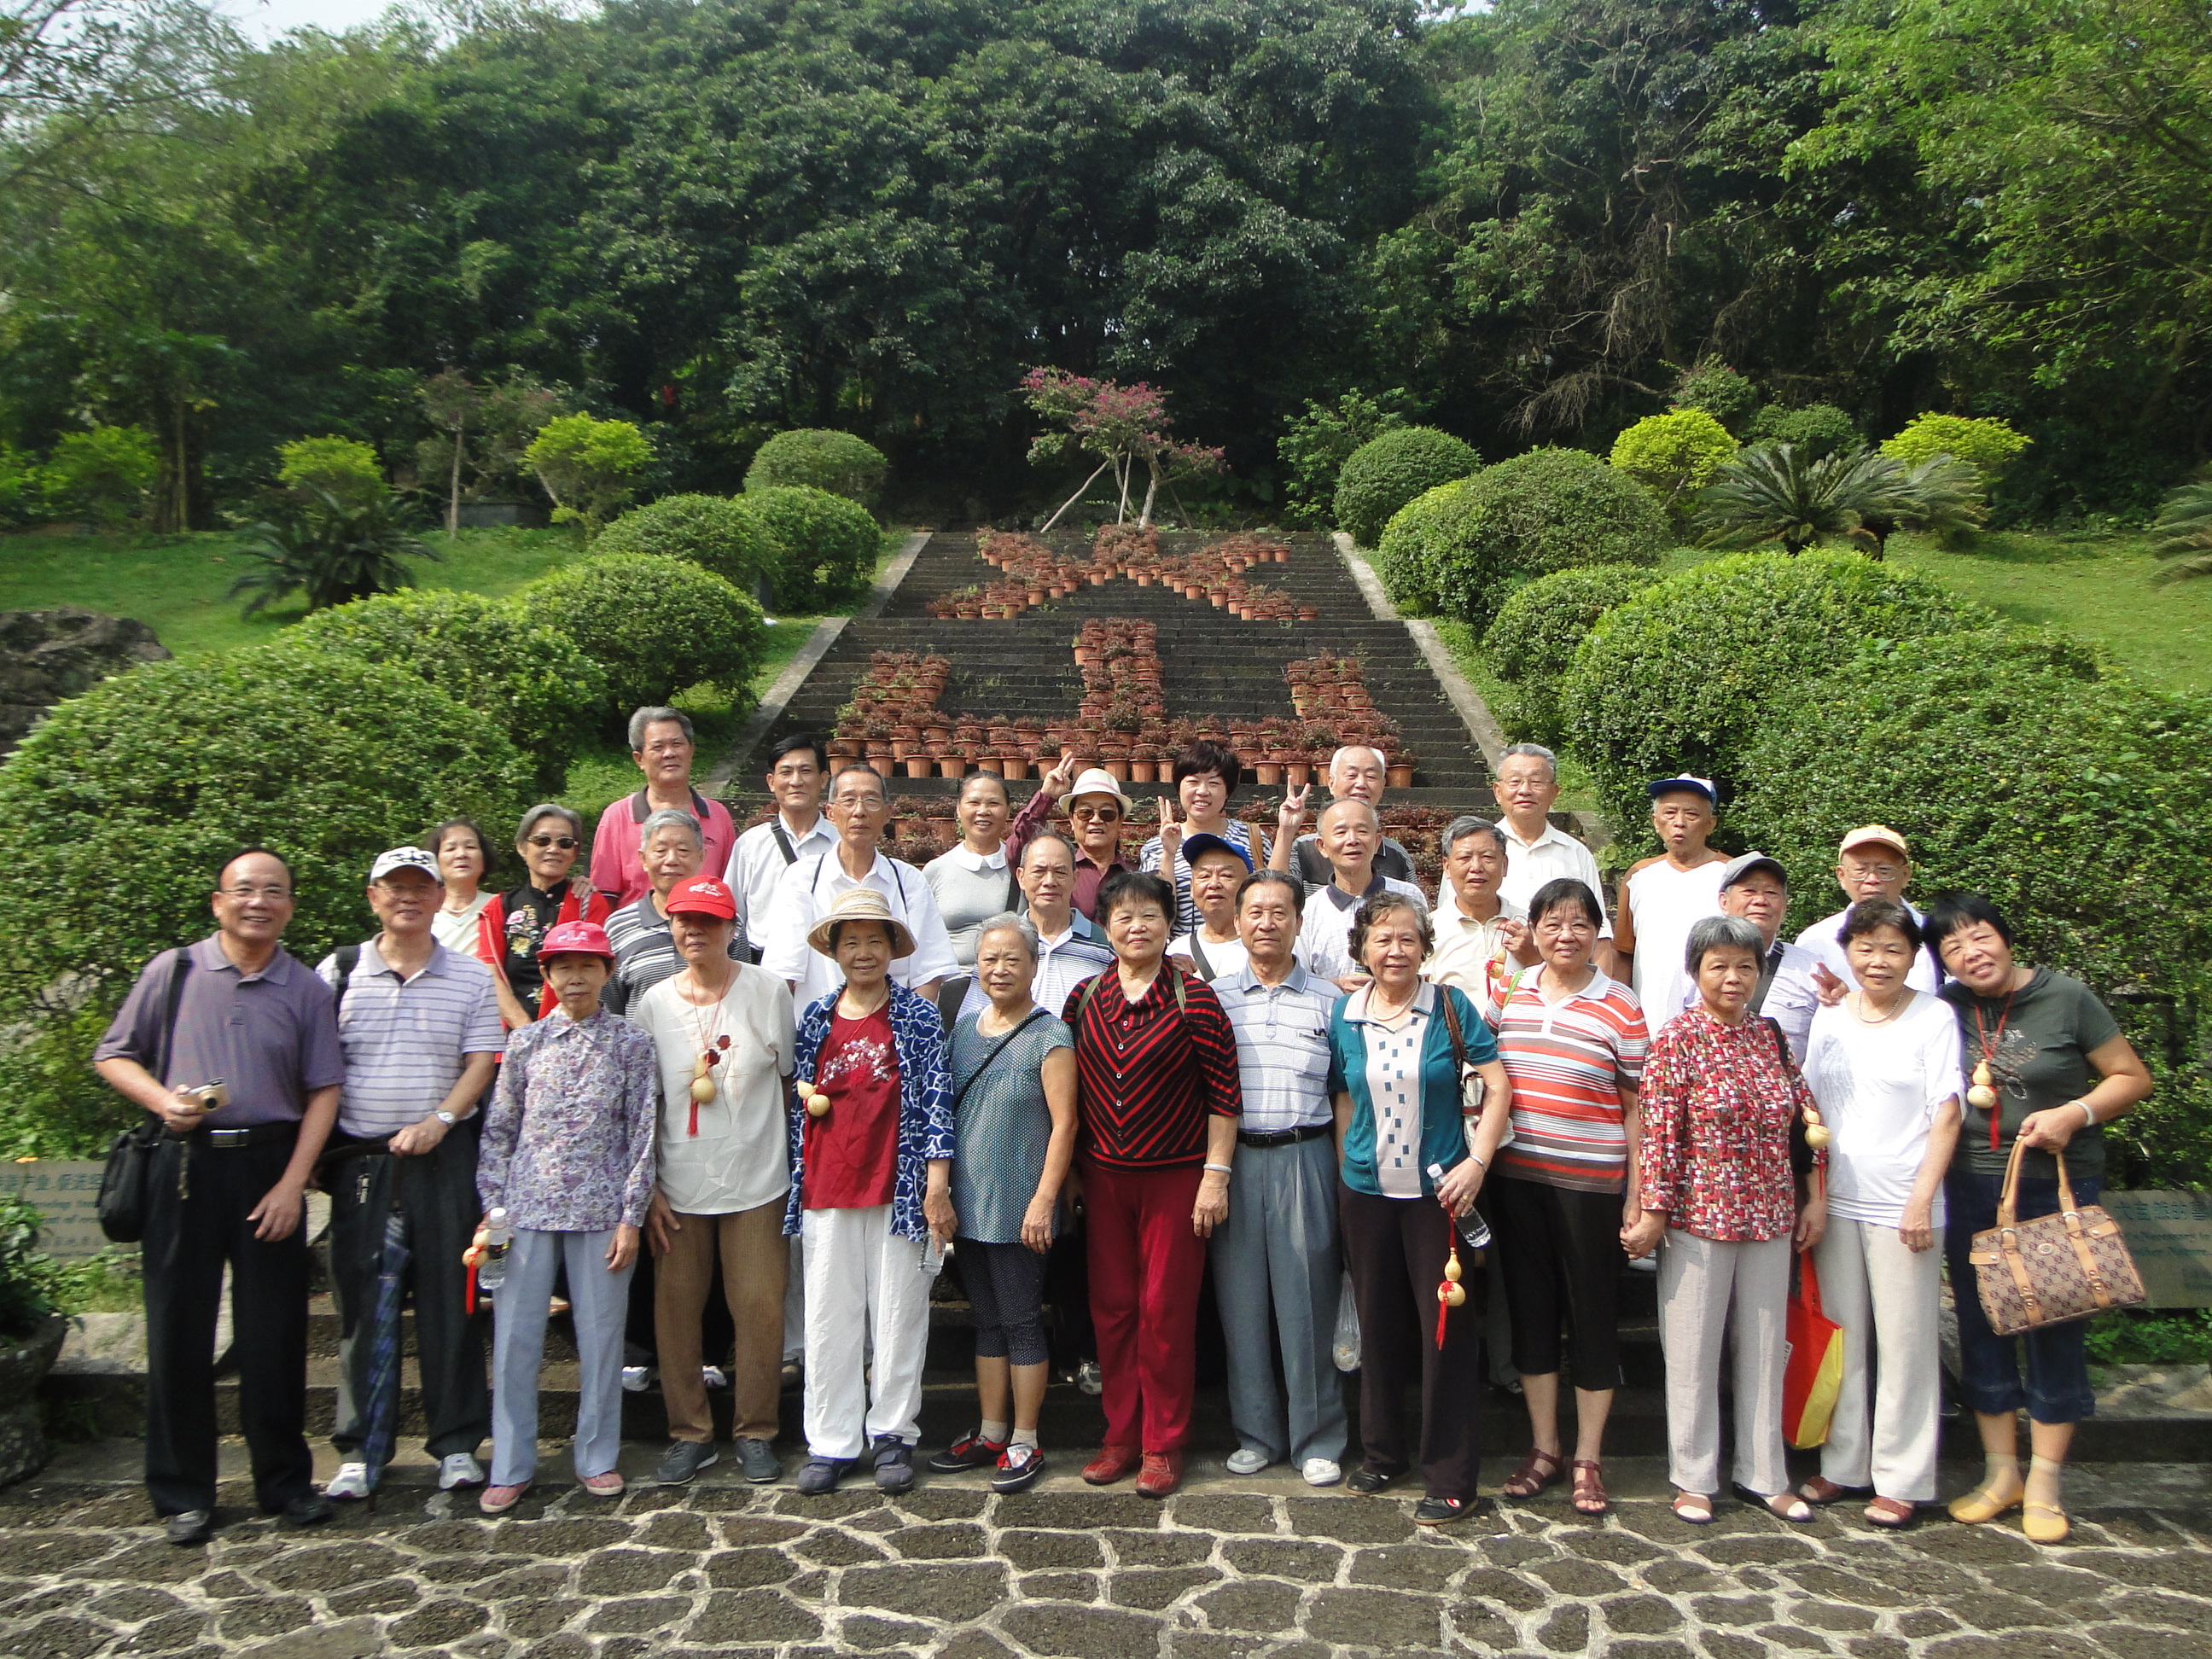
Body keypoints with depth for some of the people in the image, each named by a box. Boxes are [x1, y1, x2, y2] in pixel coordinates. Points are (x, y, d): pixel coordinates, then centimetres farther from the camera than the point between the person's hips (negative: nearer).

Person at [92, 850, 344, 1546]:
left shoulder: (306, 989, 5)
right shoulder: (174, 972, 4)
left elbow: (324, 1091, 3)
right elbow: (113, 1056, 9)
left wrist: (292, 1181, -6)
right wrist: (163, 1099, -11)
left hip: (269, 1164, 0)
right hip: (187, 1163, 0)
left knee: (274, 1330, 5)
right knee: (179, 1326, 5)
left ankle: (285, 1483, 18)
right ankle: (182, 1494, 19)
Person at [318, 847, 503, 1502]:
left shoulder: (470, 978, 5)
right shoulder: (339, 971, 7)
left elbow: (482, 1063, 1)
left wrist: (438, 1120, -13)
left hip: (443, 1154, -1)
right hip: (360, 1155, 1)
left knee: (449, 1297, 2)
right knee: (360, 1299, 5)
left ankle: (456, 1441, 12)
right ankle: (361, 1447, 17)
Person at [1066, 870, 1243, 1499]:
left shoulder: (1194, 999, -8)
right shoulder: (1083, 998, 4)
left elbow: (1224, 1093, -7)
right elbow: (1070, 1088, 10)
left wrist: (1216, 1173, -10)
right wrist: (1067, 1173, 9)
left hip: (1176, 1176, -4)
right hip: (1104, 1177, 4)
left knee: (1166, 1309, 2)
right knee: (1111, 1306, 10)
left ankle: (1163, 1443, 17)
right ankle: (1121, 1435, 25)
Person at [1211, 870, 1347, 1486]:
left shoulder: (1328, 1001, 6)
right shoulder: (1212, 997, 8)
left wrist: (1349, 1176, 1)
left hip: (1305, 1159, -1)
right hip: (1232, 1159, 1)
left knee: (1307, 1298, 2)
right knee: (1241, 1298, 6)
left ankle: (1318, 1440, 16)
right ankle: (1256, 1433, 21)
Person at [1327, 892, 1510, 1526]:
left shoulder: (1449, 1006, -6)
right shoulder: (1344, 1015, 2)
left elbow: (1498, 1086, -6)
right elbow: (1343, 1102, 10)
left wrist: (1477, 1162, -14)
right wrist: (1348, 1170, 5)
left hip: (1438, 1190, -3)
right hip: (1366, 1193, 3)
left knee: (1447, 1329, 1)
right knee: (1378, 1325, 13)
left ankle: (1451, 1478, 13)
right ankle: (1382, 1452, 31)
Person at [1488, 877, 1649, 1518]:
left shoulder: (1621, 1008, -5)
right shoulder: (1510, 996, 7)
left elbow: (1637, 1107, -4)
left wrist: (1636, 1196, -6)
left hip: (1589, 1182, -4)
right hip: (1516, 1177, 4)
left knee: (1592, 1315, 6)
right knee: (1530, 1309, 12)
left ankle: (1589, 1459, 21)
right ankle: (1543, 1448, 26)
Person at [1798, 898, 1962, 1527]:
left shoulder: (1934, 1017, -4)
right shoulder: (1830, 1016, 8)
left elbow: (1946, 1113, -6)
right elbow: (1810, 1106, 10)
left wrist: (1922, 1198, -12)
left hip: (1901, 1207, -4)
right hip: (1837, 1201, 4)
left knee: (1904, 1344, 4)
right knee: (1841, 1338, 12)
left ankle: (1900, 1478, 15)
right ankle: (1842, 1463, 24)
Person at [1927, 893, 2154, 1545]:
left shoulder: (2067, 998, -5)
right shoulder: (1945, 1010, 2)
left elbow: (2133, 1078, 0)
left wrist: (2075, 1113, -17)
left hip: (2058, 1186, -3)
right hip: (1970, 1191, 3)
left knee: (2053, 1327, 4)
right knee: (1981, 1327, 9)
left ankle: (2044, 1482, 17)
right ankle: (2000, 1472, 24)